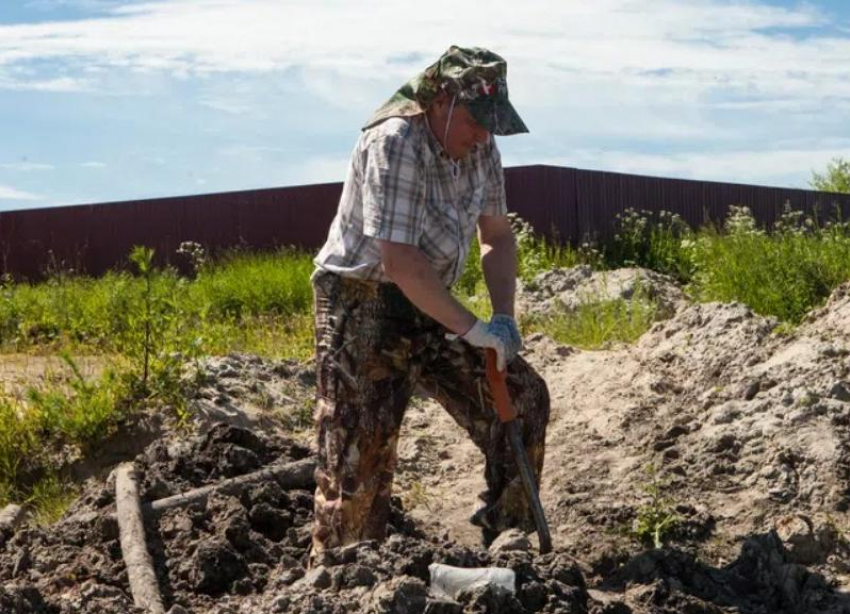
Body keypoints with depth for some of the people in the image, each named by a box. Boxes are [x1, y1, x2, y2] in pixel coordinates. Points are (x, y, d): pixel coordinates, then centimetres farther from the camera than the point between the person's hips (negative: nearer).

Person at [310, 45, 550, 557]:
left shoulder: (481, 149, -1)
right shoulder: (393, 143, -24)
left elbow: (497, 236, 10)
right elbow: (399, 262, -31)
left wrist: (504, 318, -4)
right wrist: (472, 329, -28)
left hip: (428, 309, 7)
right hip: (361, 308, -7)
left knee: (524, 398, 2)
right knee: (361, 456, -8)